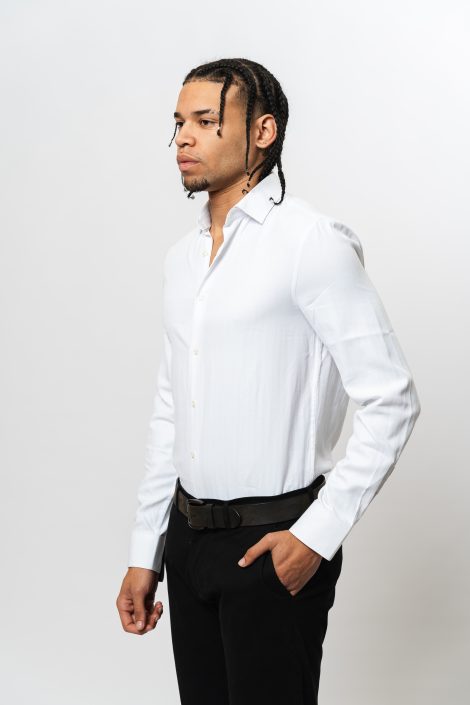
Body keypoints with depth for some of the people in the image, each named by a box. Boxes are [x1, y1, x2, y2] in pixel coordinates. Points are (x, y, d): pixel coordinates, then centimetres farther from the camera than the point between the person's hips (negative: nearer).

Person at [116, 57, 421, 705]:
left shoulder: (314, 243, -13)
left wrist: (319, 534, -15)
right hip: (188, 535, 7)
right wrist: (145, 553, 13)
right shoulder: (182, 257, 9)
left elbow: (391, 402, -14)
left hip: (273, 547, -6)